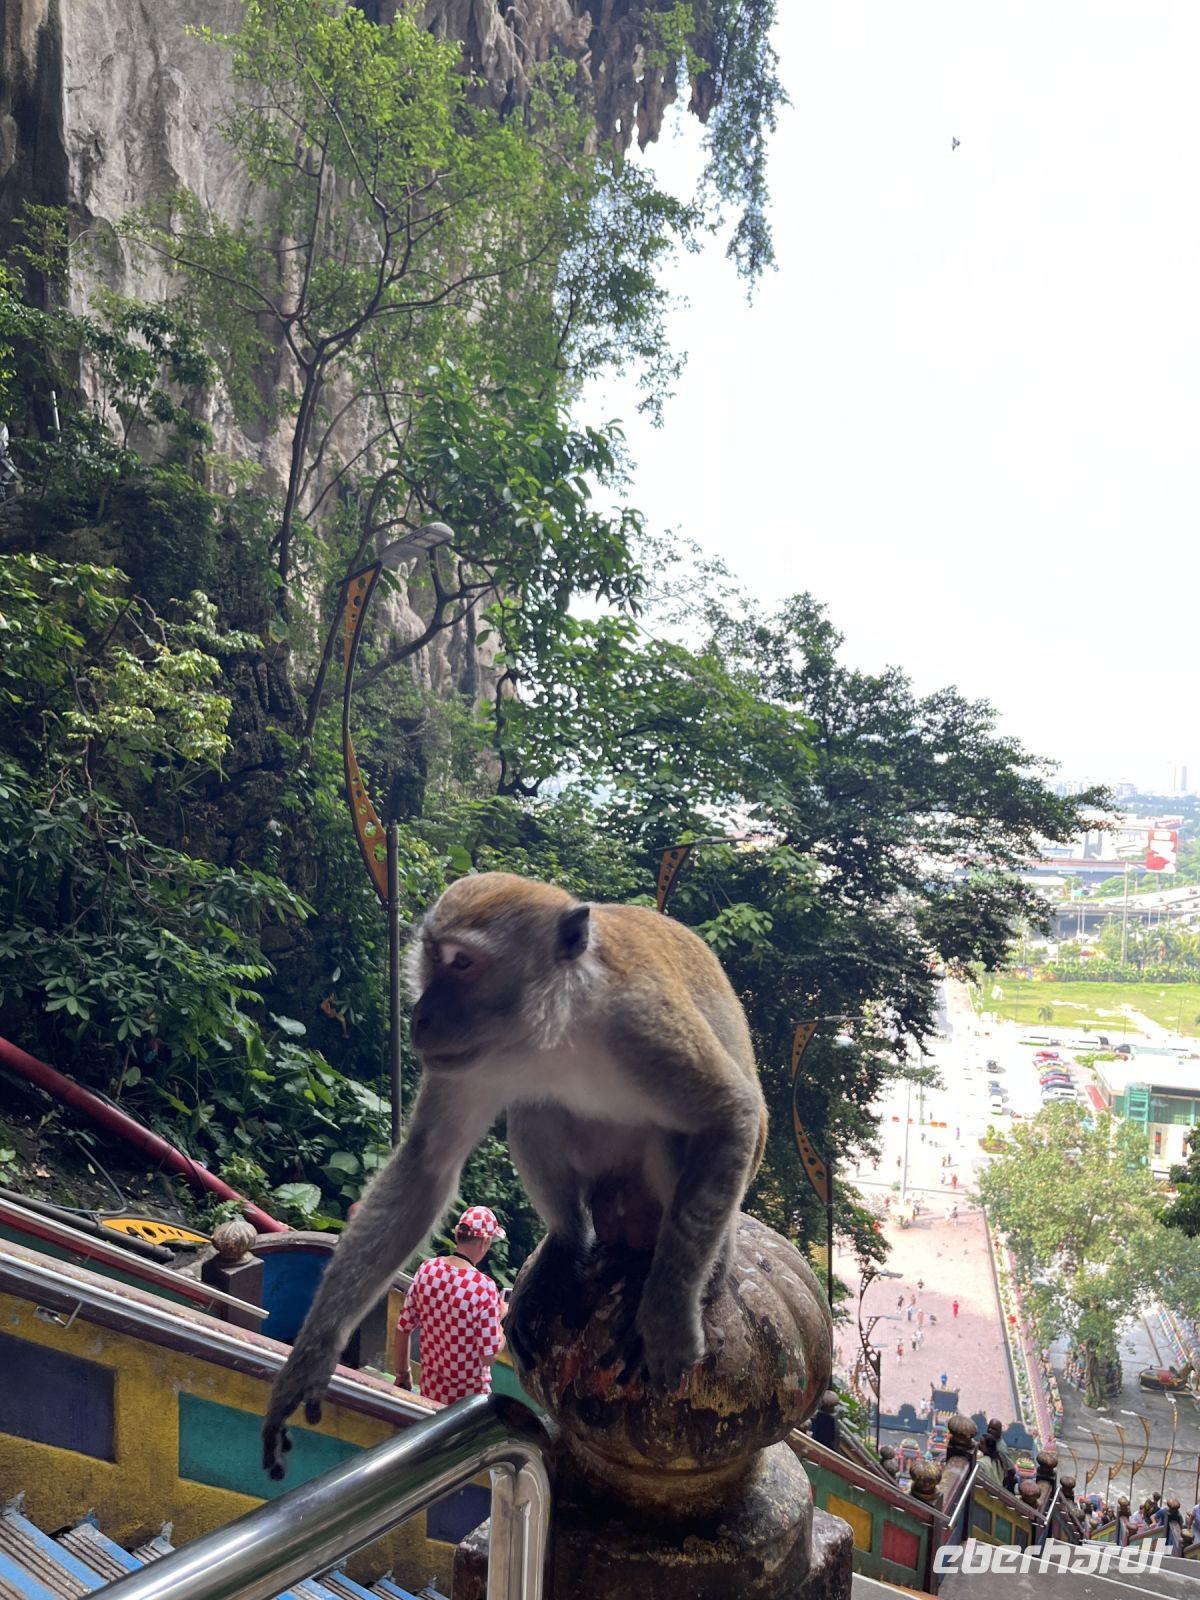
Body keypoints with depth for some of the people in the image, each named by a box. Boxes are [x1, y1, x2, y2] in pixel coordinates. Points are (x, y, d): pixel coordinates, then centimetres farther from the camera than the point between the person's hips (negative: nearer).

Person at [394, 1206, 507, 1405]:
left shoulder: (426, 1269, -11)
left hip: (430, 1388, 4)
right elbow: (489, 1355, -20)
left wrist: (402, 1373, 12)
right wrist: (501, 1317, -4)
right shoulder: (483, 1287, -25)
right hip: (468, 1395, -4)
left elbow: (403, 1329, -2)